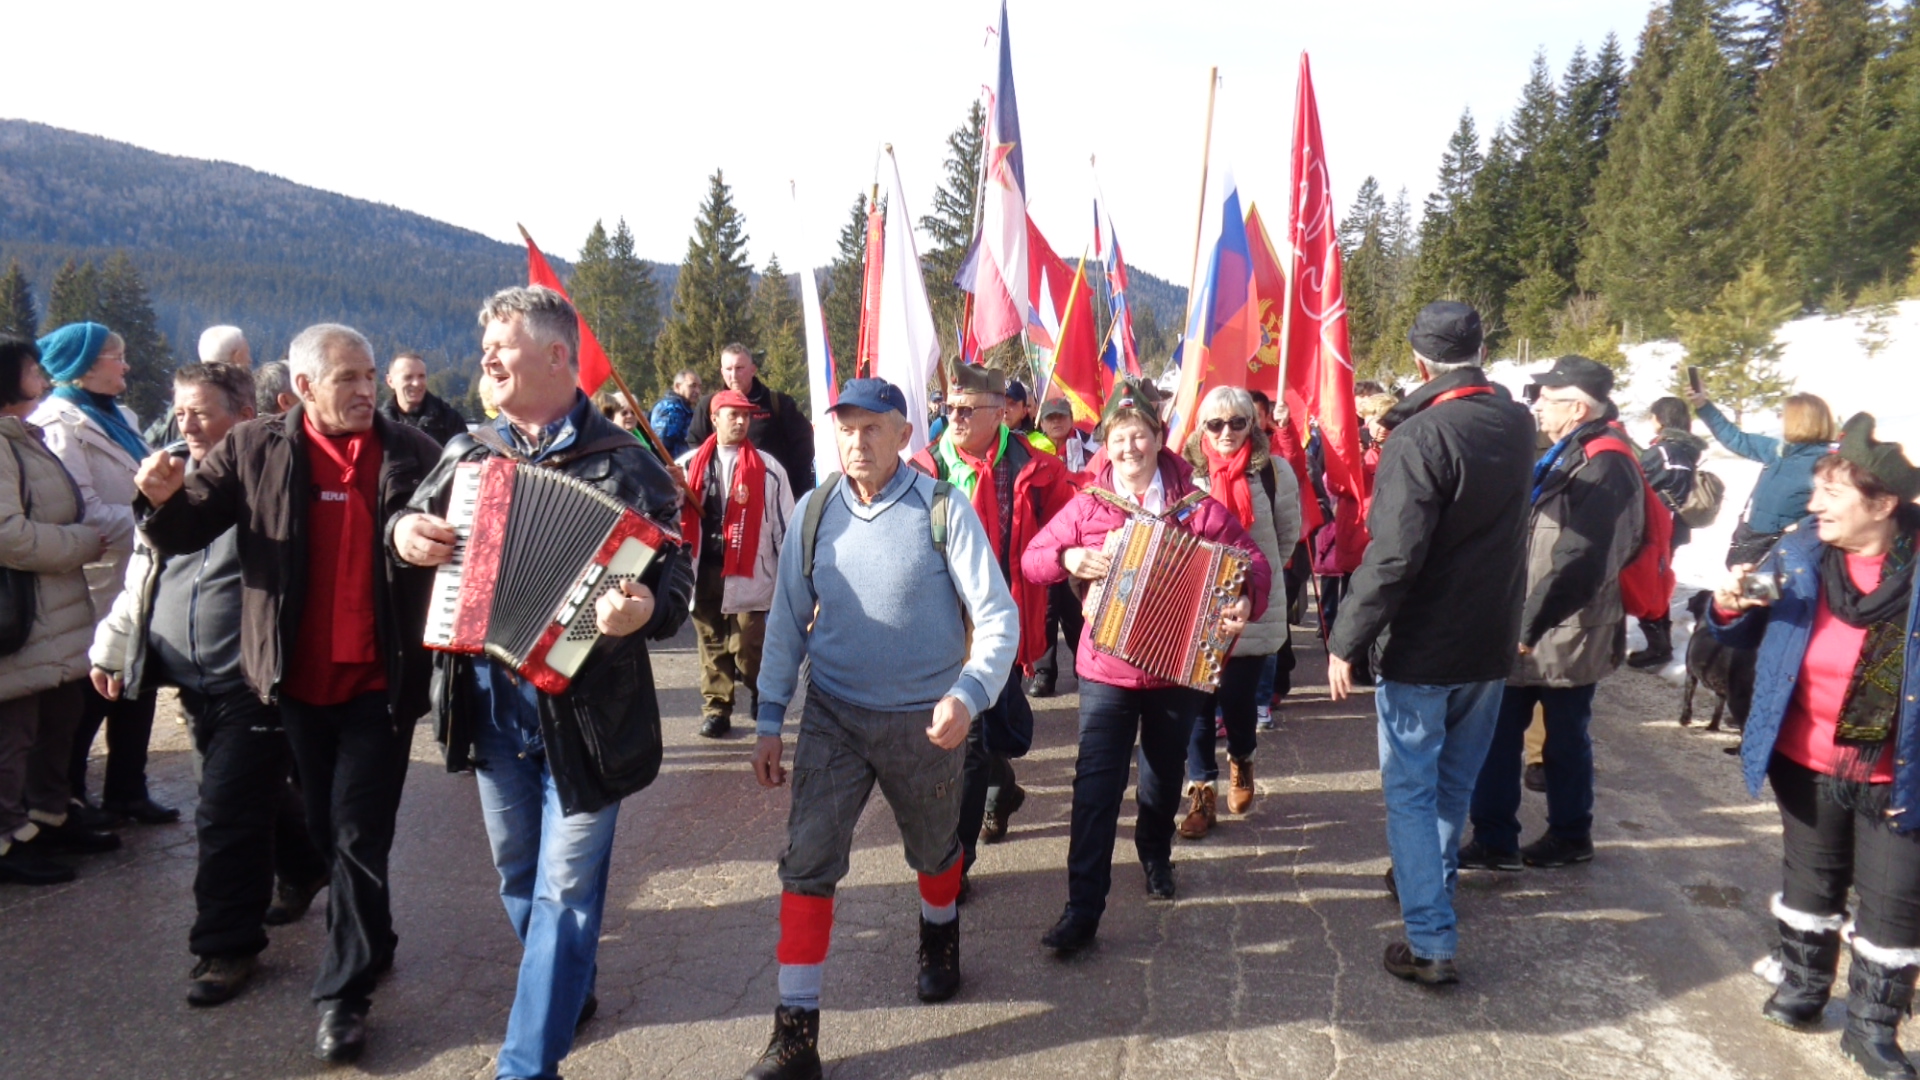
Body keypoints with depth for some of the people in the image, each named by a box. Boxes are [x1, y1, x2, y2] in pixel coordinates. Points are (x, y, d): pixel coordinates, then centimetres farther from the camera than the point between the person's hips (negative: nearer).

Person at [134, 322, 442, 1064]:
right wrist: (164, 498, -22)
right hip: (300, 680, 2)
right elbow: (182, 534, -2)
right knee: (326, 827, 17)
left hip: (381, 678, -2)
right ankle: (370, 944, 38)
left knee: (359, 834, 0)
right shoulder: (254, 449, -1)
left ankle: (344, 990, 13)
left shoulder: (411, 452, -2)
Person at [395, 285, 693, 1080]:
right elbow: (416, 521, 21)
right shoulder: (469, 452, 7)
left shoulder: (622, 462, -10)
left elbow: (672, 575, -15)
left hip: (583, 706, -6)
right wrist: (405, 533, -3)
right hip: (489, 701, 6)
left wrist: (645, 609, -37)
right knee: (517, 873, 20)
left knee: (565, 885, 2)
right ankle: (566, 988, 44)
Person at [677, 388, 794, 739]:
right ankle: (716, 708, 21)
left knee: (747, 647, -3)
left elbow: (785, 525, 1)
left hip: (746, 572, -3)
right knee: (711, 644, 10)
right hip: (702, 568, 3)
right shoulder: (690, 463, 8)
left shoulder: (767, 469, -1)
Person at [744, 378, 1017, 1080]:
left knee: (934, 850, 19)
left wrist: (969, 694, -30)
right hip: (833, 718, 2)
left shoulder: (942, 509, -13)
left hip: (925, 722, -1)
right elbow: (788, 620, 4)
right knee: (806, 860, -7)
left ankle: (939, 939, 52)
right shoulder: (814, 512, -4)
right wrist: (770, 721, 3)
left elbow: (998, 617, -15)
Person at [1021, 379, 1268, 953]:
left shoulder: (1196, 506, -4)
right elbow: (1032, 558, 5)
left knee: (1163, 779, 20)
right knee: (1095, 788, -8)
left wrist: (1247, 601, -21)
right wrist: (1068, 559, -15)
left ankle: (1156, 854, 49)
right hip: (1106, 669, -1)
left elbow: (1253, 561, -1)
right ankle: (1082, 910, -4)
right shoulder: (1087, 505, -2)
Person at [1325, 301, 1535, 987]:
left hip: (1422, 648, -7)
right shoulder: (1518, 425, 2)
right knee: (1455, 779, 23)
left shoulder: (1419, 438, -22)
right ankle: (1435, 877, 42)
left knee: (1411, 790, 3)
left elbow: (1393, 556, -27)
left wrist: (1347, 642, -19)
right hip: (1491, 643, 7)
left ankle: (1431, 942, 2)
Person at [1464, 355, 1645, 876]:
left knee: (1566, 736, 6)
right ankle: (1494, 839, 20)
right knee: (1498, 731, 11)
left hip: (1564, 634, -9)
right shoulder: (1569, 456, 14)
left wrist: (1529, 625, -20)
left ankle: (1570, 836, 23)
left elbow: (1578, 561, -23)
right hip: (1532, 629, 9)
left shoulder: (1604, 465, -17)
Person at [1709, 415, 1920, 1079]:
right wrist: (1731, 607, -15)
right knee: (1810, 880, 20)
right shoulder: (1801, 551, -7)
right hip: (1805, 760, 3)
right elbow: (1749, 638, 5)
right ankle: (1802, 986, 40)